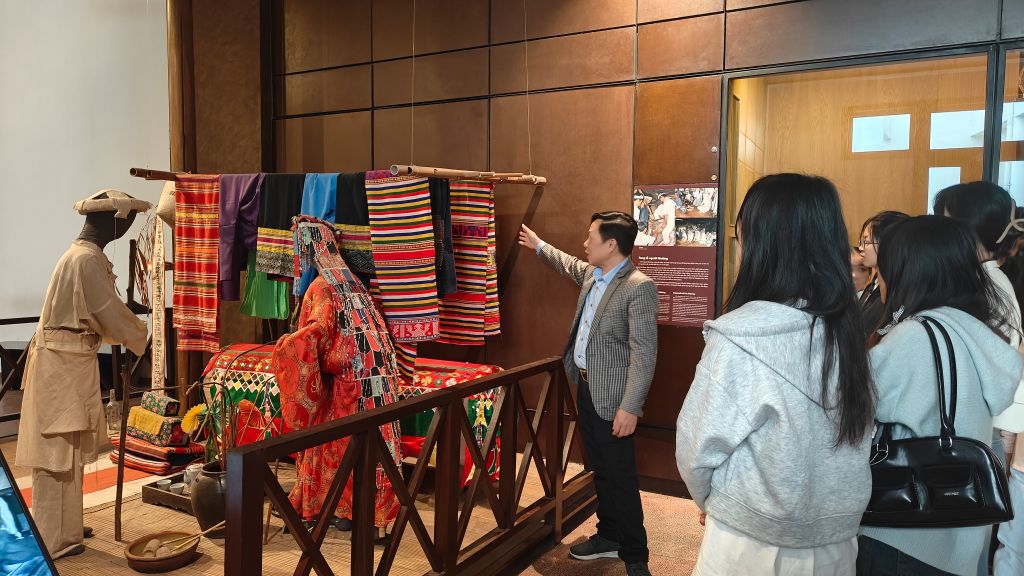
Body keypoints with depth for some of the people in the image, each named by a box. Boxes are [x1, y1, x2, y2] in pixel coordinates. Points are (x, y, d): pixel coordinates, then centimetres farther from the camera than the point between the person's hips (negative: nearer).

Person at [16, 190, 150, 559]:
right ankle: (52, 540, 8)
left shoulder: (82, 254, 14)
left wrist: (130, 331, 15)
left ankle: (65, 527, 30)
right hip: (63, 362, -10)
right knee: (57, 449, -2)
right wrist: (141, 336, 0)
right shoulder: (88, 260, -18)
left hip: (69, 360, 10)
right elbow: (111, 314, -16)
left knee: (70, 446, 17)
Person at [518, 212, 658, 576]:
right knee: (601, 472, 20)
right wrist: (539, 246, 41)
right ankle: (609, 536, 36)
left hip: (611, 397, -8)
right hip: (586, 388, 8)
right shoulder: (591, 274, 7)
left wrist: (630, 407, -24)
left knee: (620, 478, 1)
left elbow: (644, 353, -22)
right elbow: (569, 265, 33)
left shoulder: (639, 287, -20)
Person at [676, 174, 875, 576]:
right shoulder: (846, 328, -5)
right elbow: (857, 436, 4)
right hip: (837, 542, 5)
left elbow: (697, 446, -16)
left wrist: (710, 500, 4)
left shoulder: (741, 335, -23)